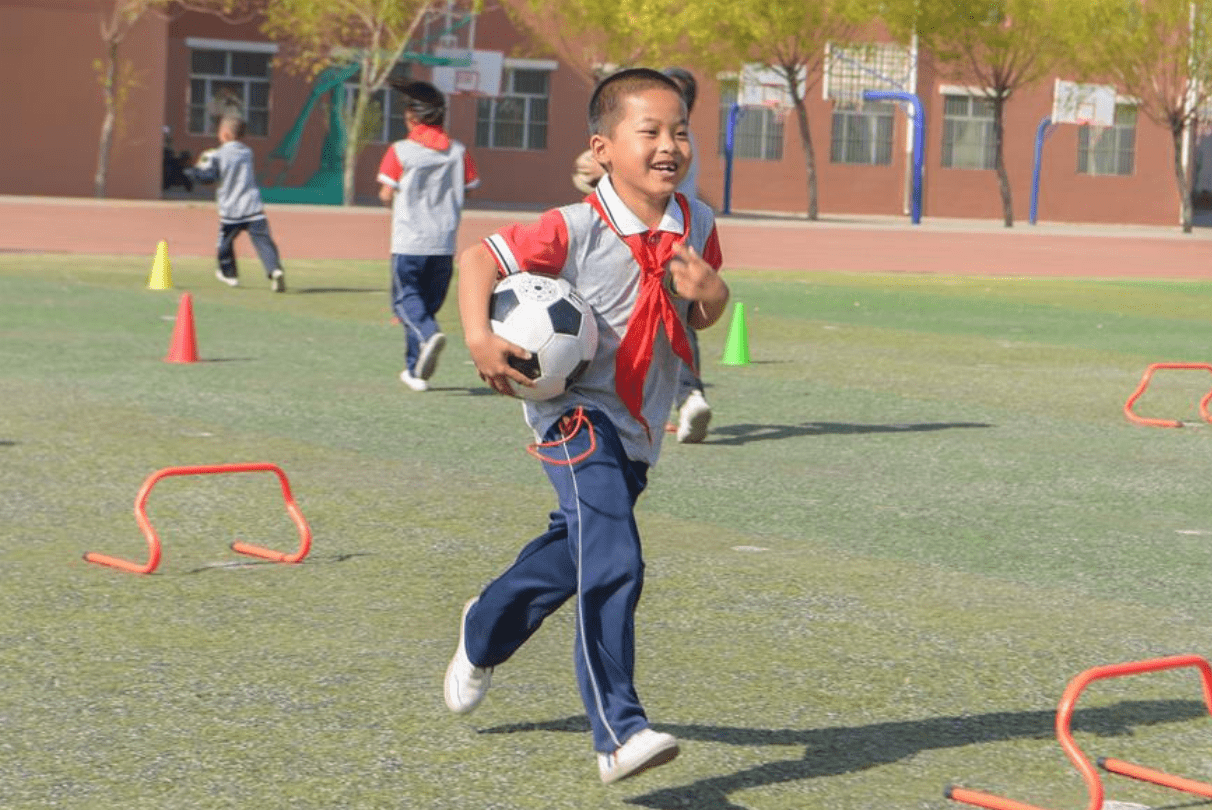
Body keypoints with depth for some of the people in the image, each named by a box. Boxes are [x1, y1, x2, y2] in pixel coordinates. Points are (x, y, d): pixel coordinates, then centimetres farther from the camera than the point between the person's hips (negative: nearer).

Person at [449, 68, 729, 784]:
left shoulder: (698, 226, 0)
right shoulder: (577, 230, -18)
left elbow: (704, 318, 12)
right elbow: (480, 258, -14)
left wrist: (711, 290, -11)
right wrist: (480, 338, -28)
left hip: (640, 428, 7)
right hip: (578, 411, -7)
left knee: (573, 552, 24)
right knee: (613, 563, -23)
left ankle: (484, 634, 53)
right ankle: (619, 732, -23)